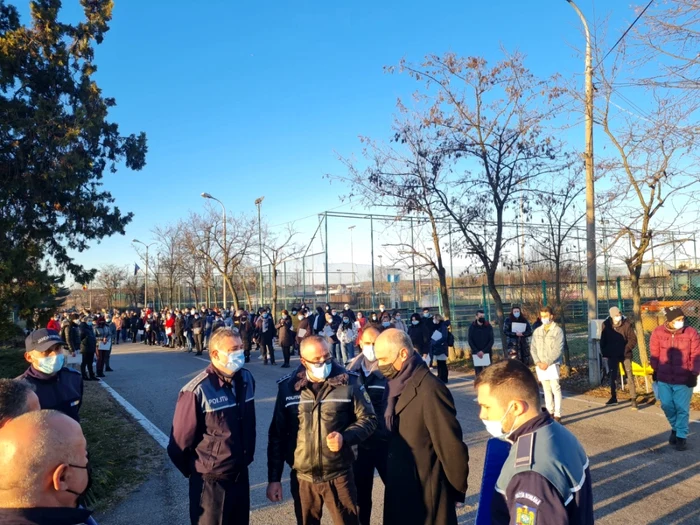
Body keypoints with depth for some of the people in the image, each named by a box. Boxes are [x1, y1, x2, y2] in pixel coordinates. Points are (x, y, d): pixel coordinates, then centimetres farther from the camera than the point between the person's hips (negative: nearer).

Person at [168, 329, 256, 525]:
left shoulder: (246, 379, -4)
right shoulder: (198, 391, -23)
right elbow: (180, 441, -12)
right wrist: (196, 471, 2)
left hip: (241, 475, 6)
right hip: (211, 482, -5)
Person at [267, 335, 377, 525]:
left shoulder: (349, 382, -9)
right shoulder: (288, 387, -5)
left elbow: (368, 419, -2)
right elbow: (277, 435, 2)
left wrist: (345, 437, -20)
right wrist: (274, 478, 2)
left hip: (339, 476, -1)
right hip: (302, 478, 2)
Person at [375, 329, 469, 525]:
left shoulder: (429, 389, -25)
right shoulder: (397, 385, 2)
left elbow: (450, 445, -20)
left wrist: (457, 490, -8)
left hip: (427, 491, -8)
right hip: (400, 488, 8)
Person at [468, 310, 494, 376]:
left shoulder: (489, 326, 1)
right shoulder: (472, 327, 1)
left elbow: (491, 340, -4)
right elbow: (470, 340, -2)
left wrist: (483, 351, -14)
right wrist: (477, 352, -12)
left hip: (487, 353, 0)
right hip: (476, 353, 0)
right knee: (478, 372, -2)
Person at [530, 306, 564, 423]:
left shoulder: (557, 330, -4)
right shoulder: (537, 331, 10)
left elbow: (558, 349, -11)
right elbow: (533, 349, 9)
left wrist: (547, 363, -15)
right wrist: (538, 362, -6)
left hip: (552, 364, -5)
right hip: (540, 365, 5)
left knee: (555, 388, -8)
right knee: (546, 389, 11)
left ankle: (557, 415, -4)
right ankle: (550, 412, 19)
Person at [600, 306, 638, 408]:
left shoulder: (627, 324, -12)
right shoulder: (606, 325, -5)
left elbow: (633, 339, -8)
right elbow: (603, 340, 5)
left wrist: (626, 349, -18)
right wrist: (604, 353, 0)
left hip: (625, 354, -3)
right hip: (612, 355, 3)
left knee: (629, 376, -3)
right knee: (613, 376, 12)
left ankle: (633, 398, 2)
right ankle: (613, 397, 24)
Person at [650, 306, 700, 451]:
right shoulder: (658, 332, -6)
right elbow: (655, 354, 5)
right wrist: (655, 371, 8)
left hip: (683, 379, -2)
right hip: (664, 378, 2)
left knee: (682, 409, 3)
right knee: (667, 406, 11)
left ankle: (681, 436, 18)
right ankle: (675, 428, 37)